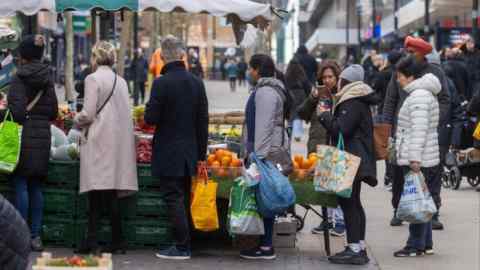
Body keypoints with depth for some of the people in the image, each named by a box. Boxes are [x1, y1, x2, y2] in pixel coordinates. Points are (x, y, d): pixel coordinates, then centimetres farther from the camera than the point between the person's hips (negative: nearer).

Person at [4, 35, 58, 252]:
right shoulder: (47, 77, 7)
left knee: (20, 185, -1)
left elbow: (17, 110, -16)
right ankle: (36, 236, 11)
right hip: (43, 136, 6)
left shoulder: (20, 77, -11)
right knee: (36, 187, 11)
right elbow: (53, 111, 7)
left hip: (23, 135, -6)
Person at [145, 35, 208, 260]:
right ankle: (183, 244, 19)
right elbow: (203, 121, 6)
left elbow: (151, 118, -15)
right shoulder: (197, 82, 3)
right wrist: (201, 154, 12)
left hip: (168, 155, -6)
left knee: (173, 200, -1)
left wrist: (149, 109, 9)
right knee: (184, 200, 14)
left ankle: (182, 247, -1)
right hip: (190, 154, 6)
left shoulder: (161, 83, -15)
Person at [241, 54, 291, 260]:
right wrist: (254, 153, 25)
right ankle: (265, 243, 15)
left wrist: (258, 155, -22)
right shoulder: (265, 89, 19)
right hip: (269, 151, 10)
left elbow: (264, 127, -20)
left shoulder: (265, 92, -14)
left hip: (267, 152, -10)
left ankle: (266, 247, -6)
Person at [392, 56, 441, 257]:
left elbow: (419, 129, -21)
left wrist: (415, 159, -24)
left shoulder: (419, 96, -14)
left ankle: (416, 246, -3)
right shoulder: (424, 93, 19)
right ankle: (426, 244, 17)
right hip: (427, 159, 10)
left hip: (417, 161, -10)